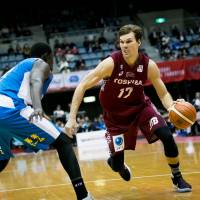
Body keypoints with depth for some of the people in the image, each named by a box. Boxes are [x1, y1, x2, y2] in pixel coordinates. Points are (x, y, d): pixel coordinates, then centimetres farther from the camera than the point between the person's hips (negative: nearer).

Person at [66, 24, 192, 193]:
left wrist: (172, 108, -31)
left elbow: (163, 94, -7)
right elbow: (82, 86, -23)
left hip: (140, 106, 2)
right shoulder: (111, 63, -26)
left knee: (167, 136, -20)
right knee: (117, 165, -4)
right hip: (115, 114, -2)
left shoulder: (149, 65, -18)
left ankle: (177, 178, 4)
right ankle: (114, 161, 38)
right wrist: (72, 118, -29)